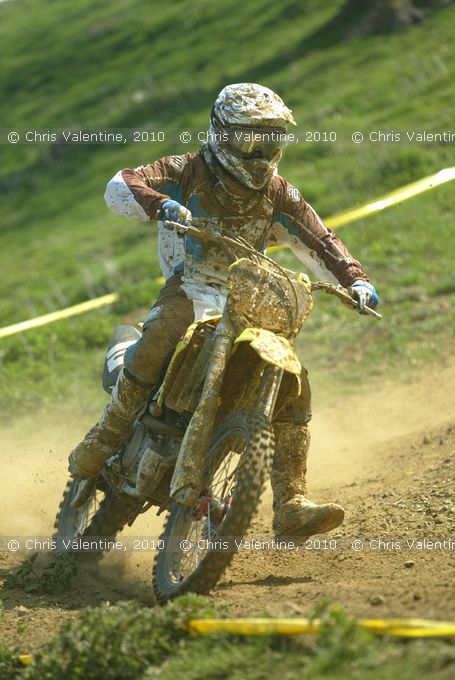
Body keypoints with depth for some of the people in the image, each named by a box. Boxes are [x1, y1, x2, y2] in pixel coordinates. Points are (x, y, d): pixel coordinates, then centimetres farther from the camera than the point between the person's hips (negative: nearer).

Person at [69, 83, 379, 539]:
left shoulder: (277, 195, 9)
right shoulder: (188, 172, -2)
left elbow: (319, 242, 9)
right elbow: (119, 186, -14)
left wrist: (355, 280, -10)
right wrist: (161, 204, -36)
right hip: (190, 291, -4)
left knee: (293, 382, -15)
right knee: (161, 339, -39)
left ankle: (290, 506, -15)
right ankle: (105, 438, -22)